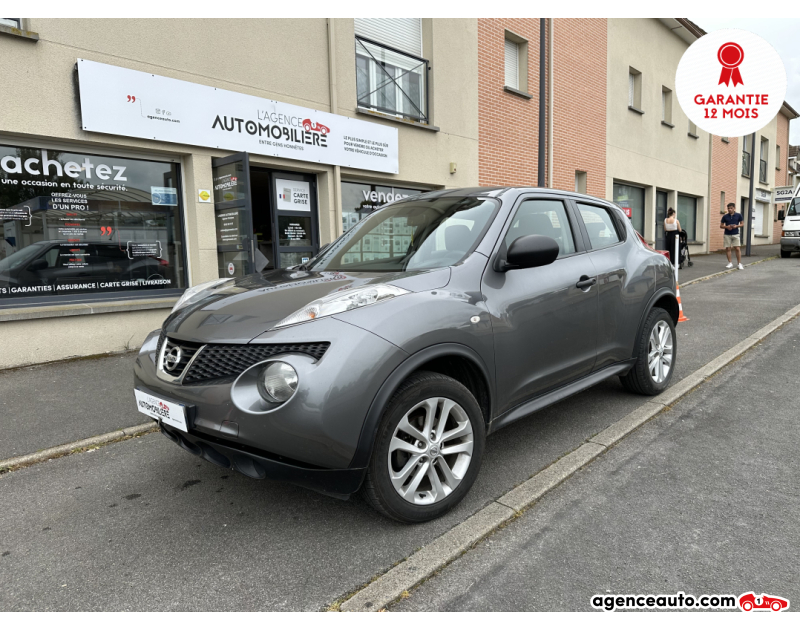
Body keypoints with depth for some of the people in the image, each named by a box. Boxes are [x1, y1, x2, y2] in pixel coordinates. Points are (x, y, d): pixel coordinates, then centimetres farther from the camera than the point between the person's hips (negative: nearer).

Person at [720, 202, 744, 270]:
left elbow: (742, 223, 7)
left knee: (737, 249, -5)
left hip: (735, 234, -1)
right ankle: (730, 263, 15)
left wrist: (736, 226, -12)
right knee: (727, 249, 3)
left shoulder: (738, 215, 1)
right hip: (727, 235, 1)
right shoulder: (725, 216, 3)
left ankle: (739, 263, 1)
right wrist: (727, 227, -12)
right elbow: (721, 225, 8)